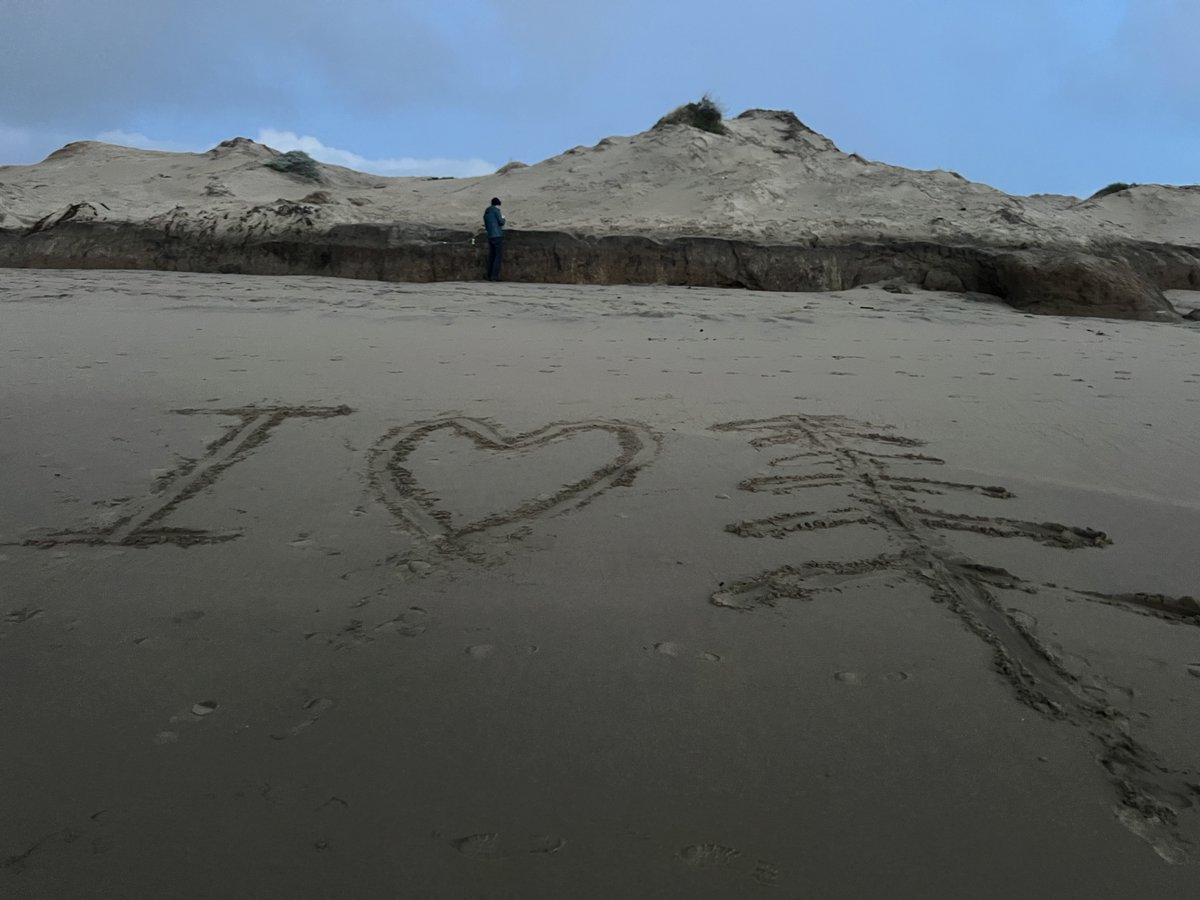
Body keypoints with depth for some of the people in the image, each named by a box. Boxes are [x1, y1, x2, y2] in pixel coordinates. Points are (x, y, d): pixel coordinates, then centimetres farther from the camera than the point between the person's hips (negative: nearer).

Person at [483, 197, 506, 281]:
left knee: (491, 257, 8)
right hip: (498, 236, -7)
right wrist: (504, 220, 14)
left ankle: (489, 276, 4)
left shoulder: (485, 213, 19)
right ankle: (494, 276, -14)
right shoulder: (496, 210, -4)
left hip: (490, 237, 7)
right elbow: (501, 222, -10)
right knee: (499, 256, -7)